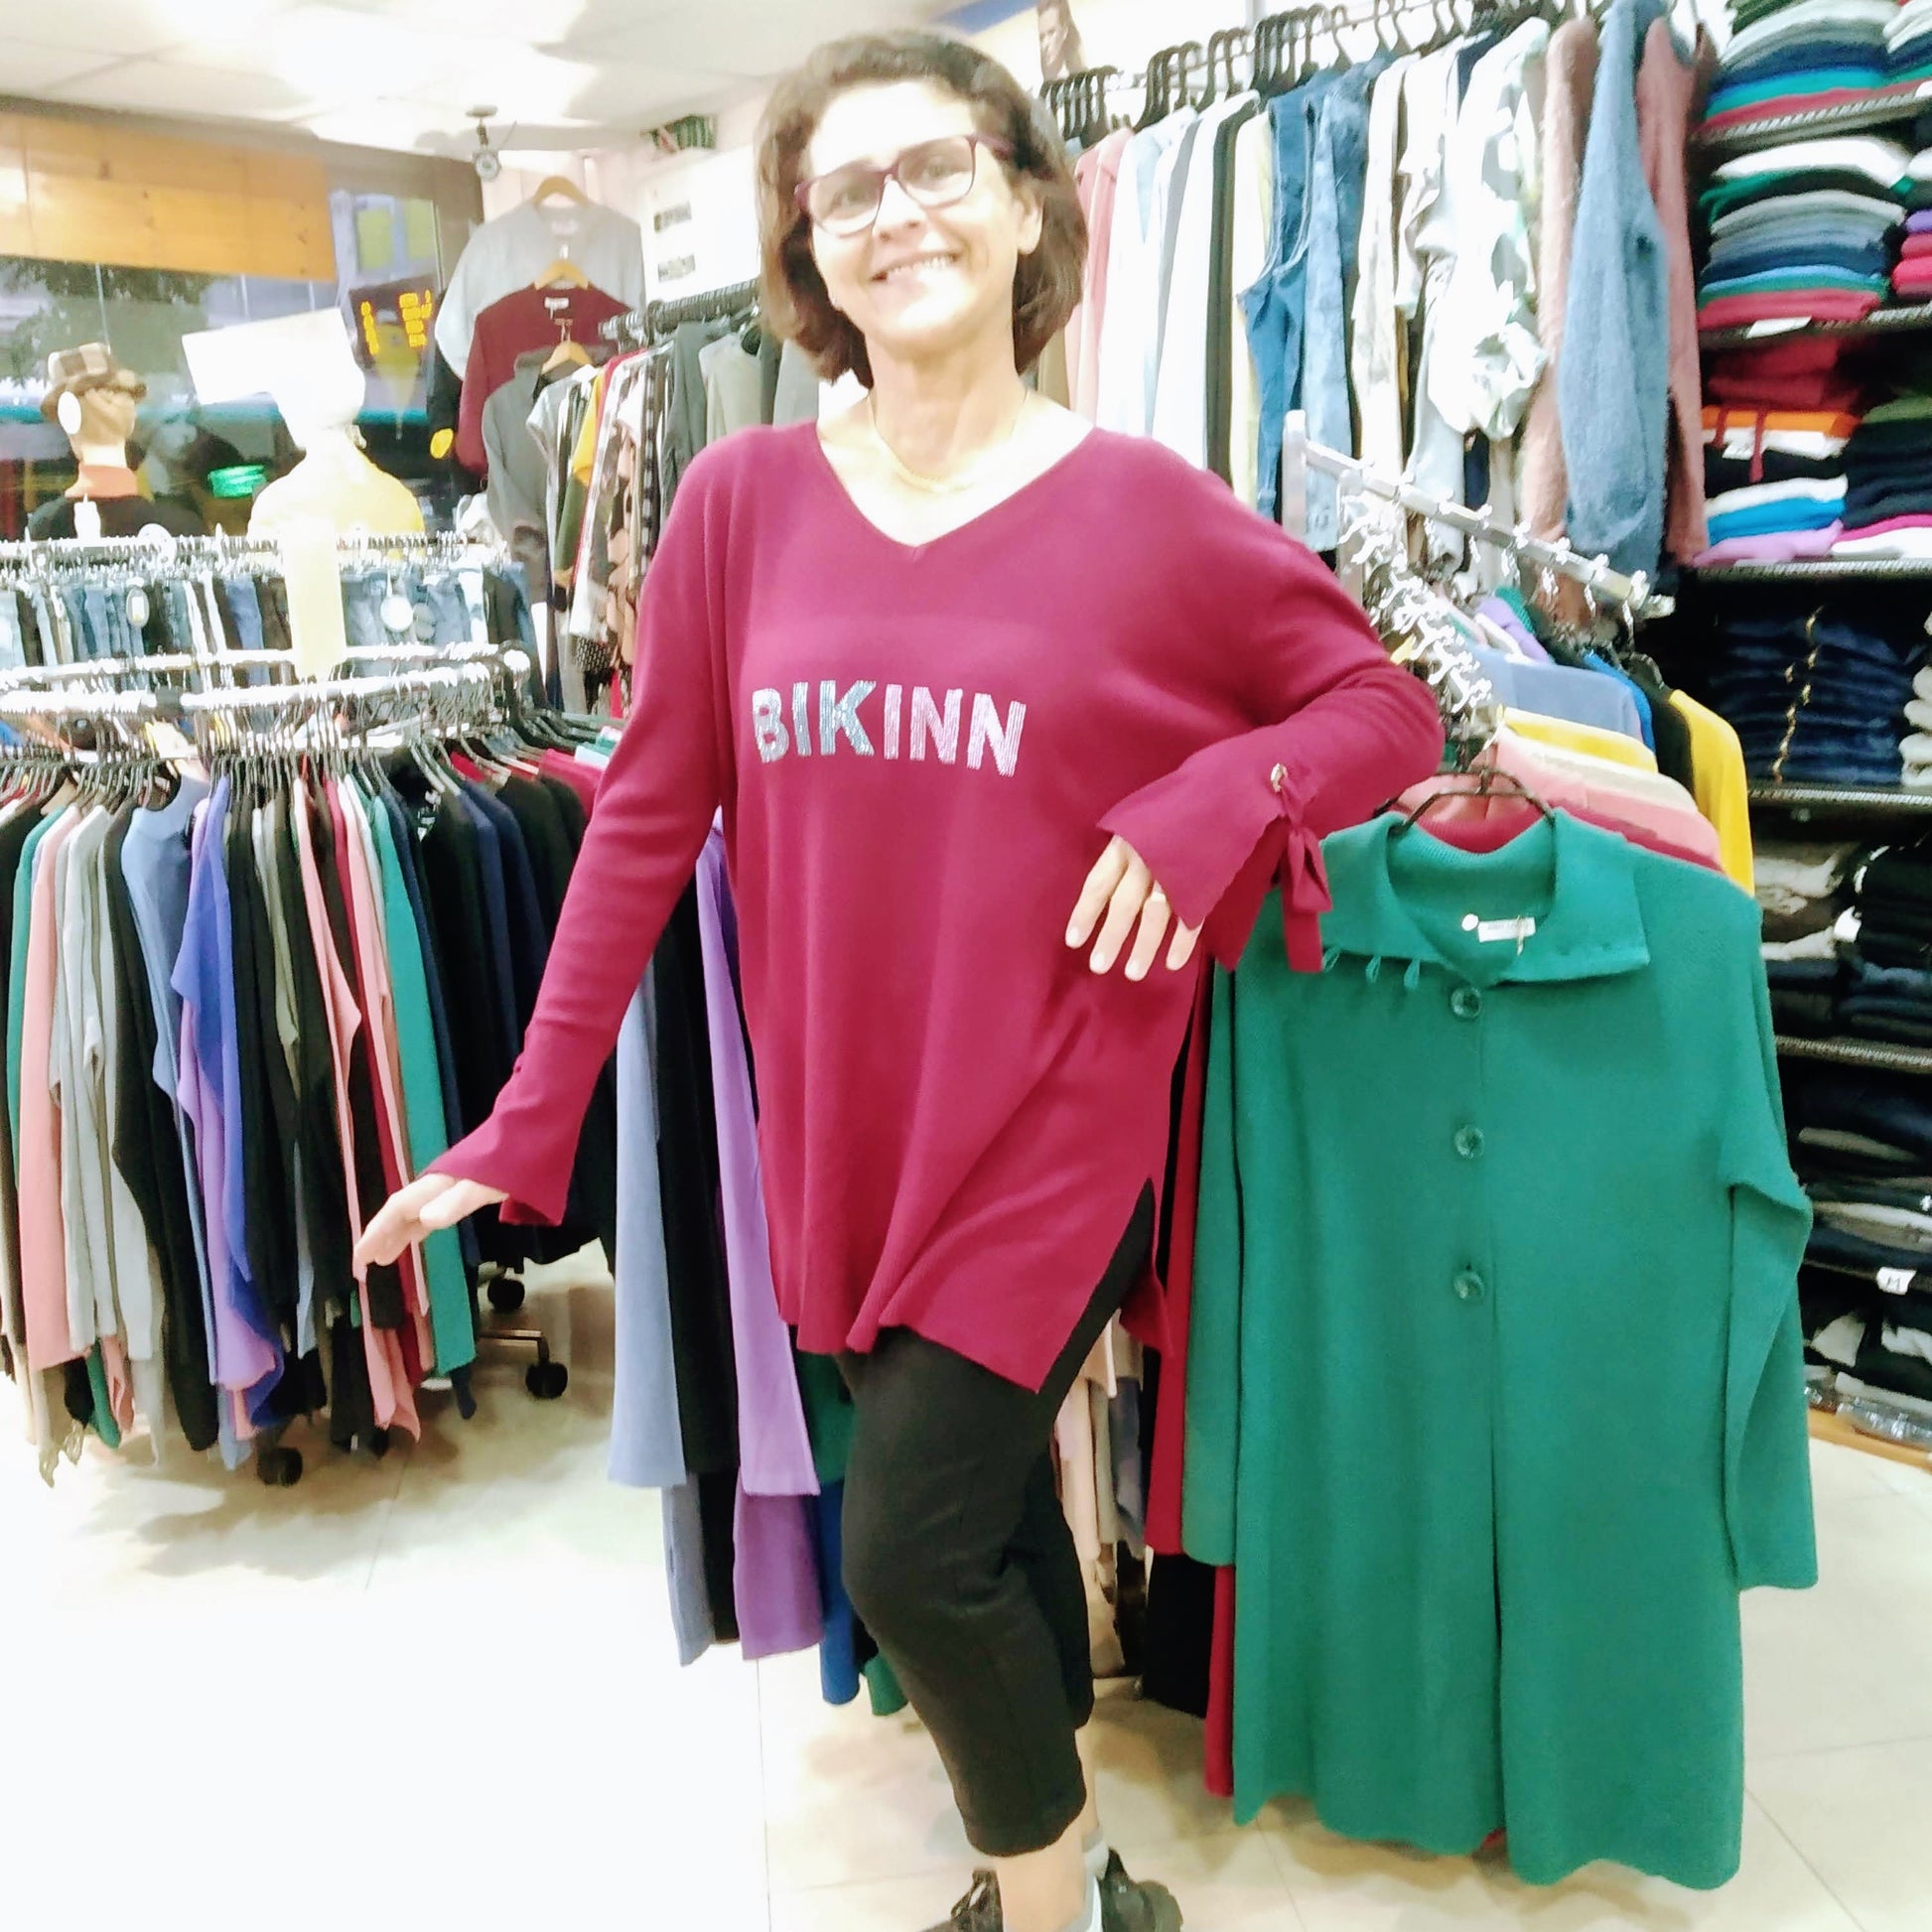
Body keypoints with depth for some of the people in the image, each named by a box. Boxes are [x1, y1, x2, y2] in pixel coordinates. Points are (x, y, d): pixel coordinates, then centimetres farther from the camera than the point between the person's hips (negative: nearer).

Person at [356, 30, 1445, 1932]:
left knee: (908, 1554, -2)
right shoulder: (740, 501, -1)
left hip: (1049, 1124, -3)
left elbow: (1387, 711, 2)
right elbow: (646, 819, 0)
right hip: (840, 1129, 3)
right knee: (991, 1514, 18)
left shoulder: (1147, 510, -6)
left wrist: (1209, 799, -19)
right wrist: (521, 1130, -1)